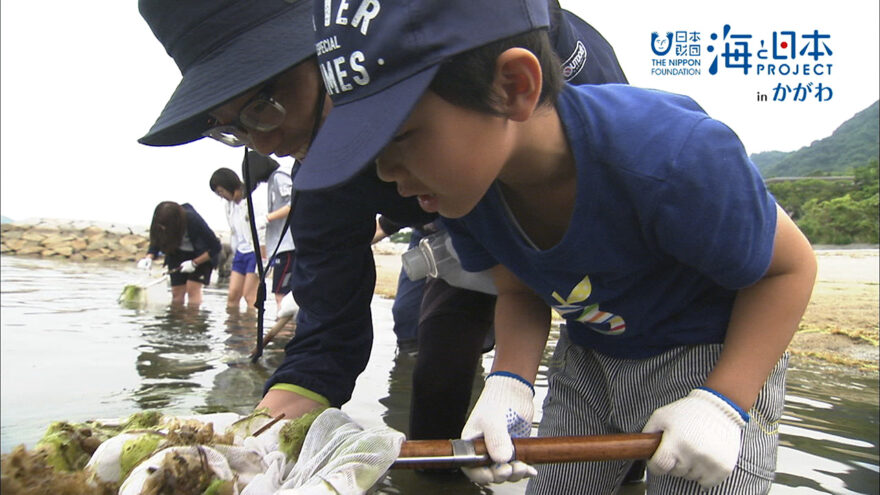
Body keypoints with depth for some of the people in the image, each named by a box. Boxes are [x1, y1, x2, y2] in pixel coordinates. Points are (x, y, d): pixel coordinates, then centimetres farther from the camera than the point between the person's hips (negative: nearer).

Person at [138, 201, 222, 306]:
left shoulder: (193, 220, -33)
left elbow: (215, 247, -25)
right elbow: (155, 243, -6)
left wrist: (194, 263, -25)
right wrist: (149, 258, -27)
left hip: (202, 255, -5)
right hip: (178, 254, 5)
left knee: (193, 288, -15)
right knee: (177, 291, 0)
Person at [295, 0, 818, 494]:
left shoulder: (668, 159, -36)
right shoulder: (464, 178, -17)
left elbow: (790, 267, -19)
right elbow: (520, 292, -3)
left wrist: (721, 403, -26)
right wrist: (508, 386, -20)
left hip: (714, 351, -4)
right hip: (589, 355, 5)